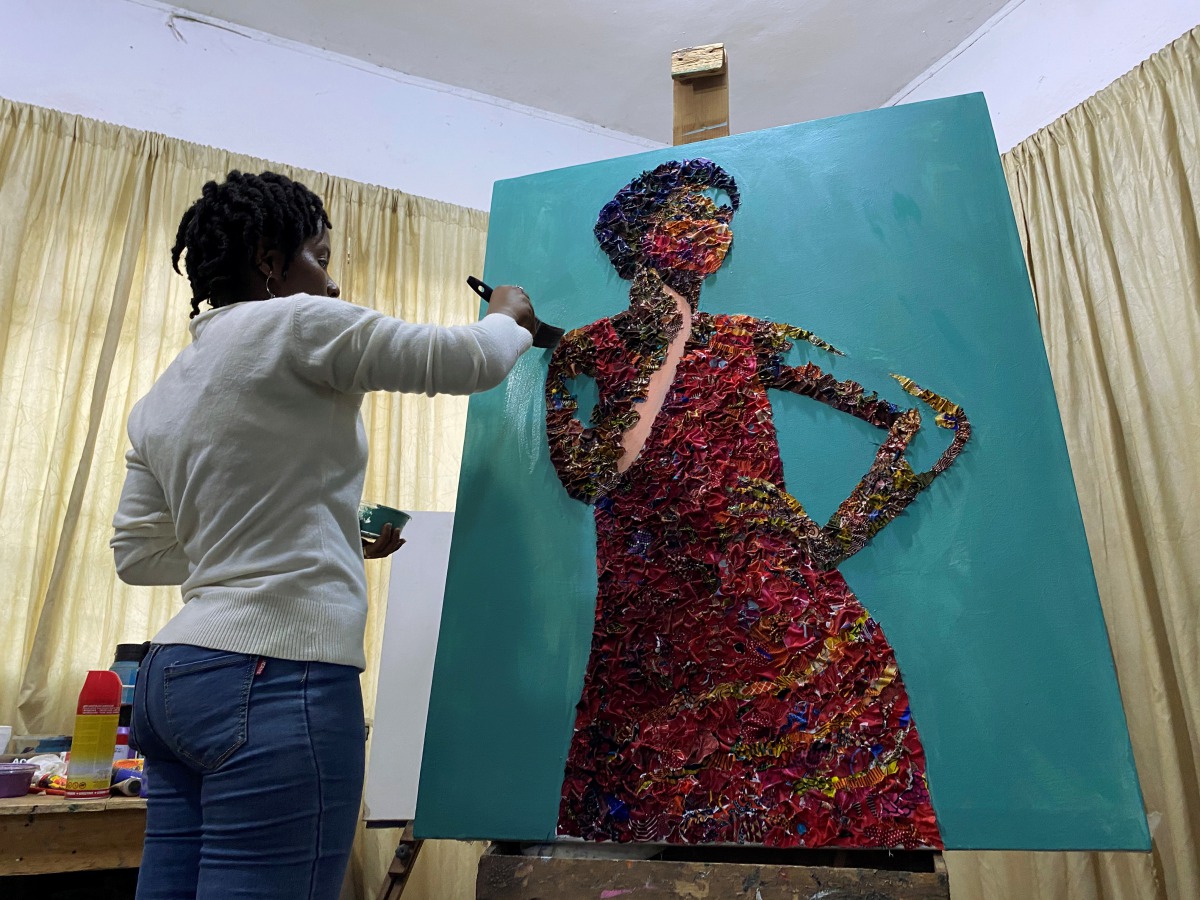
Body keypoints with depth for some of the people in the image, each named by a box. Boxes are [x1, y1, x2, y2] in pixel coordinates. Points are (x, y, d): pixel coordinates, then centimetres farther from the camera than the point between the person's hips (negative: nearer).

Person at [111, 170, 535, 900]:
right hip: (278, 679, -9)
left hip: (179, 674, 9)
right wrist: (511, 317, 15)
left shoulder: (163, 398, 16)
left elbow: (139, 554, 17)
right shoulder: (294, 324, -6)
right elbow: (469, 363, -6)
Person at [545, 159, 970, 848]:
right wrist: (669, 354, -7)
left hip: (759, 581, 2)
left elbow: (886, 399, 13)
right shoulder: (588, 349, 5)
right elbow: (588, 477, -10)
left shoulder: (749, 340, 11)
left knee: (853, 659, -20)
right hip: (649, 602, -2)